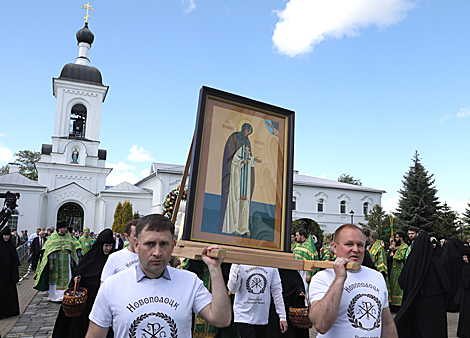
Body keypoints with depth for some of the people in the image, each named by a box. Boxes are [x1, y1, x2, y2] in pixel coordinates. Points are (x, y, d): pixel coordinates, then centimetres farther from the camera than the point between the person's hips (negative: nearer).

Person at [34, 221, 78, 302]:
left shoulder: (68, 237, 8)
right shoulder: (54, 237, -4)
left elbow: (72, 249, 13)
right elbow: (50, 251, -5)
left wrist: (72, 261, 9)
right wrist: (51, 263, -11)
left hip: (66, 262, 3)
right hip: (56, 261, -3)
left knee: (66, 278, 1)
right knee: (55, 278, 2)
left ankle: (64, 295, 7)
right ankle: (54, 296, 13)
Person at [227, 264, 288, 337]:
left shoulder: (272, 267, 1)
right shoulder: (240, 265, -6)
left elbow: (277, 291, 7)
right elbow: (232, 289, -13)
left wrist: (282, 316, 6)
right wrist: (236, 266, -24)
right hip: (244, 316, -3)